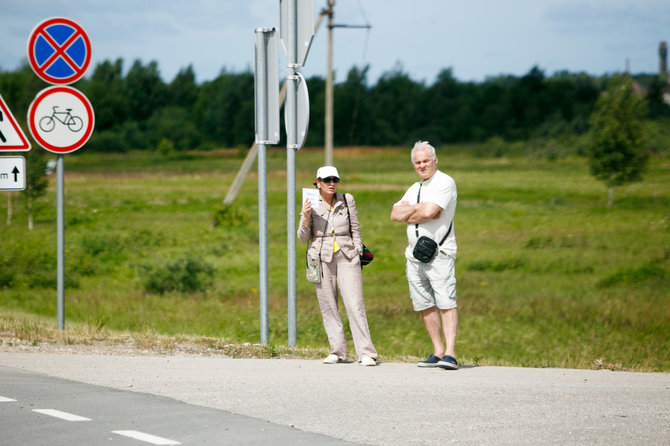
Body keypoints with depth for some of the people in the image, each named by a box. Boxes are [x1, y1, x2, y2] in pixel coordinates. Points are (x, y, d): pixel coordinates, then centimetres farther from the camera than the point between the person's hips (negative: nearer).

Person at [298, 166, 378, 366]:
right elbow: (303, 237, 5)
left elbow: (356, 230, 12)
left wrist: (358, 254, 7)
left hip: (346, 256, -1)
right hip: (321, 258, 1)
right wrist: (306, 217, -11)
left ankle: (366, 353, -11)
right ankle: (338, 351, 9)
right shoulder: (311, 205, 4)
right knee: (328, 306, 0)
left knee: (355, 304, -9)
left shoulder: (347, 200, 6)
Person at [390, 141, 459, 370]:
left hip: (439, 253, -8)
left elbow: (429, 212, -18)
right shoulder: (415, 188, 20)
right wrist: (417, 209, -8)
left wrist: (408, 214, 0)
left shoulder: (445, 183, -4)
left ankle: (450, 354, -19)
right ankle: (438, 352, 11)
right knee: (425, 306, 6)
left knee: (446, 304, -14)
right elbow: (395, 214, 9)